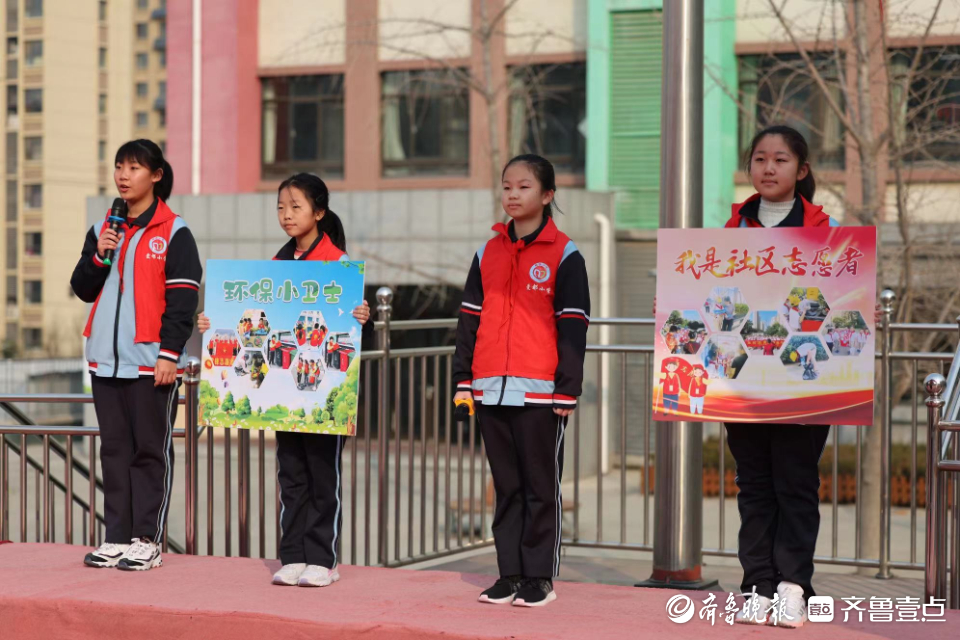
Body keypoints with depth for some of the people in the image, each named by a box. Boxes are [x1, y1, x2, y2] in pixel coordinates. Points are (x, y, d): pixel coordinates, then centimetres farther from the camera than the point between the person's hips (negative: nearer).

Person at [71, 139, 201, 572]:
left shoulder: (174, 232, -4)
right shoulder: (102, 230, 13)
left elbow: (182, 298, -7)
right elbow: (83, 289, 13)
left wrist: (170, 353, -14)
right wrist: (99, 256, -5)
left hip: (152, 361, -6)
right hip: (106, 359, 6)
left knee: (150, 450, -1)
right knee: (115, 450, 9)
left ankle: (147, 541, 3)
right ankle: (116, 537, 14)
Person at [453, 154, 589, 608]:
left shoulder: (564, 255, -2)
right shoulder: (488, 253, 13)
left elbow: (572, 327, -4)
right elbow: (470, 319, 15)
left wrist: (568, 389, -8)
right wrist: (463, 378, 9)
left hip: (541, 393, -5)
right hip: (491, 390, 5)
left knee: (541, 487, 2)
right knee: (506, 487, 10)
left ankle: (540, 577, 8)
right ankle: (510, 574, 16)